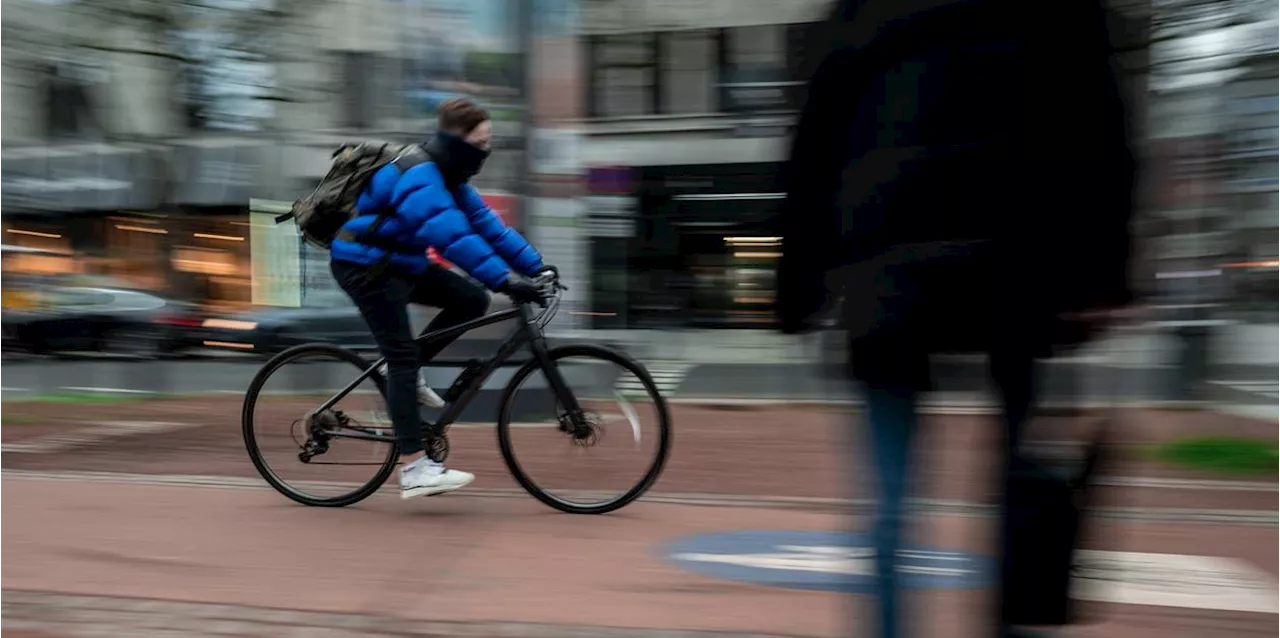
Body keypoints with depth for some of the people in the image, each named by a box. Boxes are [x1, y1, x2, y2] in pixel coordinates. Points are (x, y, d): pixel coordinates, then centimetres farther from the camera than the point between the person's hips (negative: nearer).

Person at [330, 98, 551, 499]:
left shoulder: (448, 179, 6)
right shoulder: (418, 180, -25)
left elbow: (486, 224, 3)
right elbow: (455, 239, -37)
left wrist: (537, 268, -4)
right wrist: (506, 281, -43)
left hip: (399, 263, 9)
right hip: (363, 266, -9)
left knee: (472, 301, -2)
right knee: (404, 358, -13)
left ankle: (405, 372, 10)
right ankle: (414, 470, -11)